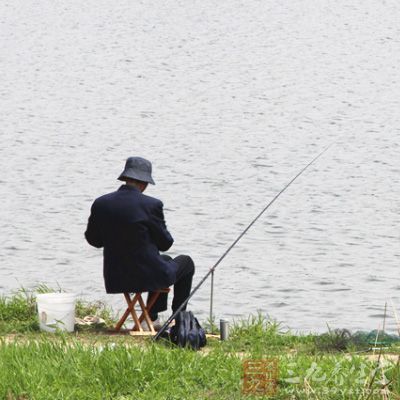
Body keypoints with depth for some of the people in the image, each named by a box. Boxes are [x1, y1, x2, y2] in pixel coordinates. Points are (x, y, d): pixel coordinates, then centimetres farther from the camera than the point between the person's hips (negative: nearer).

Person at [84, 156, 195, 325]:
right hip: (147, 276, -5)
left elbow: (93, 240, 8)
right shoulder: (151, 205, -18)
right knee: (186, 262, 27)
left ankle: (152, 318, 36)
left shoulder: (101, 204, -5)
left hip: (115, 279, 6)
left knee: (165, 260, 35)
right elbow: (165, 243, -7)